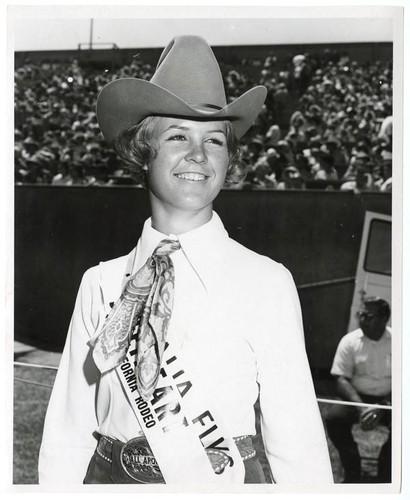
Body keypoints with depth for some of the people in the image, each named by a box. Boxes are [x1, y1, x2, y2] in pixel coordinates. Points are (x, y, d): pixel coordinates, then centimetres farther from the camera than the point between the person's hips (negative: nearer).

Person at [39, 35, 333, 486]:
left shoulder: (267, 283, -11)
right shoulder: (100, 284, -4)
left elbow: (298, 447, -9)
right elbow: (66, 437, -1)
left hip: (226, 480, -1)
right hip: (109, 478, 2)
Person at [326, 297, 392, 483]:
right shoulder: (349, 341, -4)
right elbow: (342, 380, -8)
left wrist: (382, 407, -25)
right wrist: (361, 408, -26)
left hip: (388, 400, -1)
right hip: (357, 398, 1)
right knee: (334, 417, -28)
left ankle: (385, 476, -7)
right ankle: (352, 474, -8)